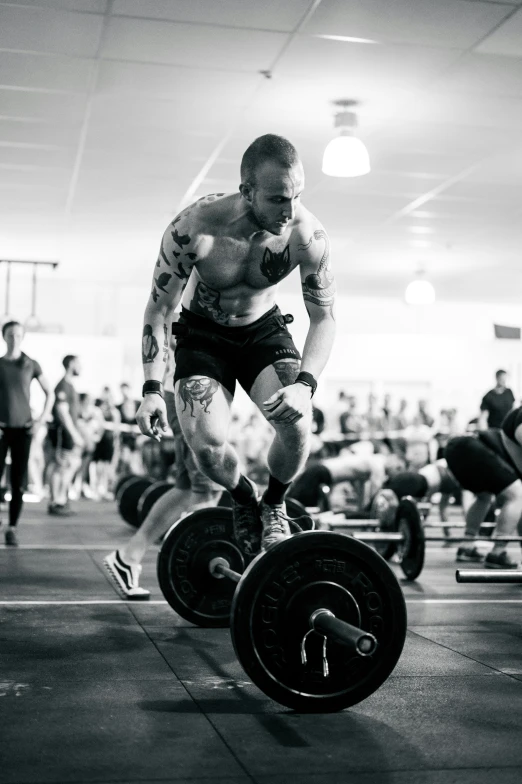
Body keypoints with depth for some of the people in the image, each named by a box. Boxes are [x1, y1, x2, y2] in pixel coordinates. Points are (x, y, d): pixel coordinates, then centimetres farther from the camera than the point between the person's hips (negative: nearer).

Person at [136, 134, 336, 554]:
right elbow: (159, 307, -17)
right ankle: (245, 500, 14)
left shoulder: (308, 235, -26)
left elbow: (324, 317, -16)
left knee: (298, 424, -25)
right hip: (202, 334, -1)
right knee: (207, 444, -22)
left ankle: (273, 506, 8)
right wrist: (152, 389, -23)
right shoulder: (194, 227, -30)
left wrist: (306, 384, -33)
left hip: (264, 328, 1)